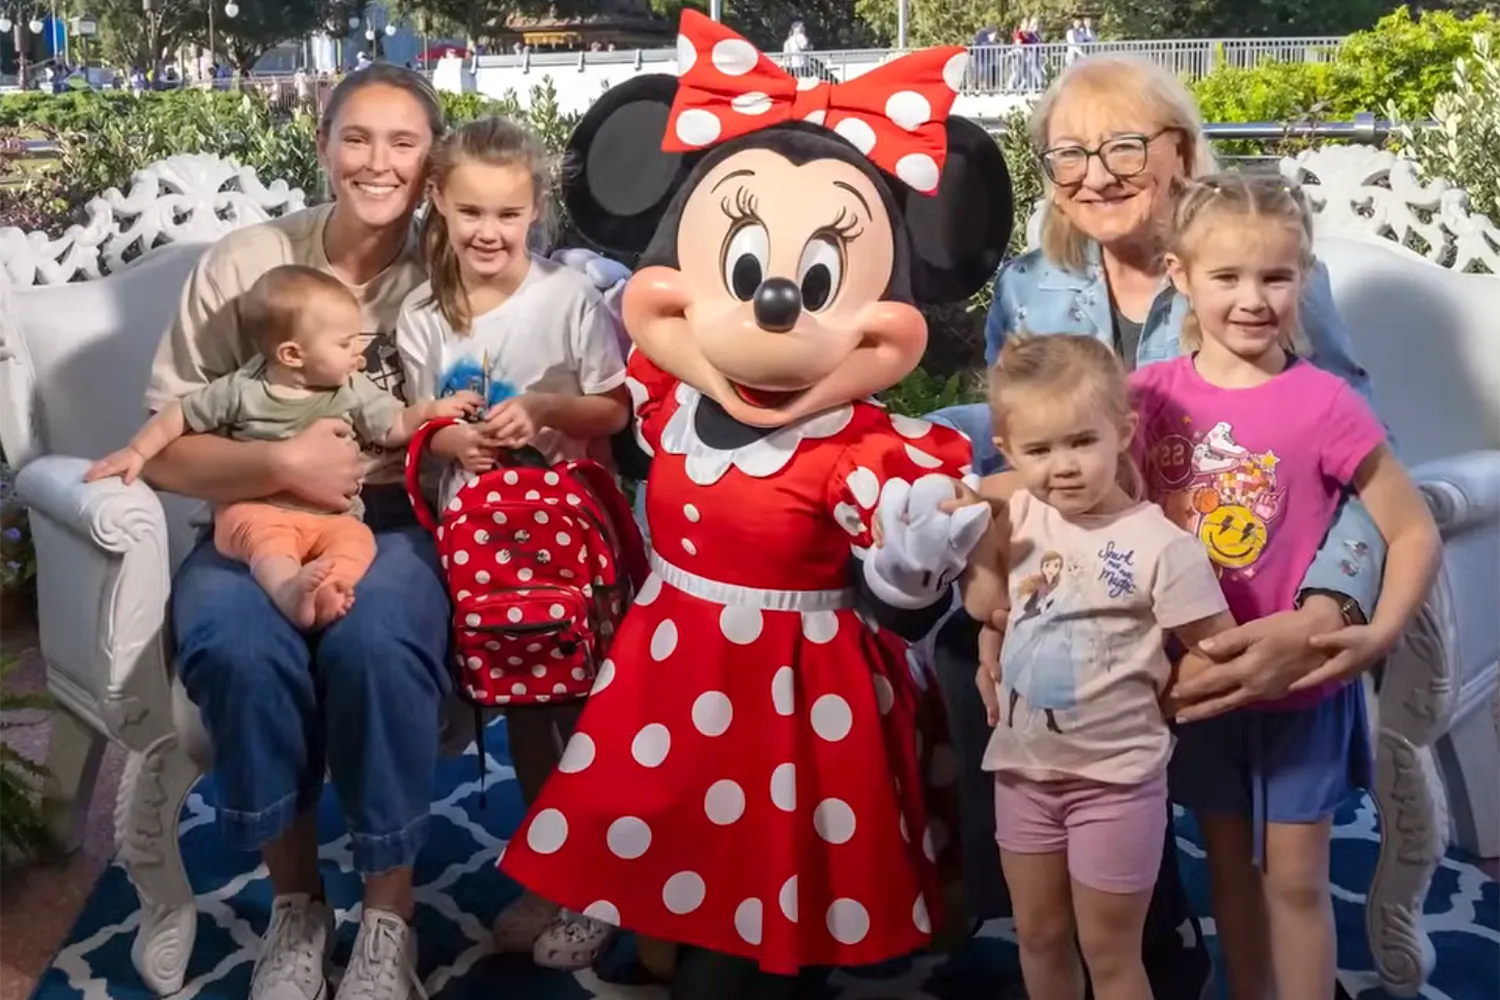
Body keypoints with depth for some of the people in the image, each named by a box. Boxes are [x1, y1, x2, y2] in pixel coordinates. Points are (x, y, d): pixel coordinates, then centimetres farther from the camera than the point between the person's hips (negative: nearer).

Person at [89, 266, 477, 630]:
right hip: (255, 509, -3)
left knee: (355, 538, -28)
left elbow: (394, 428, 7)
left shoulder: (353, 391, 6)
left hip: (330, 517, 3)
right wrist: (136, 452, 1)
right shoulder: (242, 390, -2)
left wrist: (431, 410, -8)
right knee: (264, 533, -36)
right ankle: (289, 592, -63)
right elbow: (180, 414, 6)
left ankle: (328, 591, -55)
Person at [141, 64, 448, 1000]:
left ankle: (390, 914, -12)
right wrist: (280, 463, -19)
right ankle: (295, 900, -8)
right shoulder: (243, 265, 0)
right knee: (236, 646, -33)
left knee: (373, 641, -35)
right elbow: (164, 453, -3)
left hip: (397, 524, 0)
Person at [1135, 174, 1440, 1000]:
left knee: (1295, 877, 9)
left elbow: (1414, 532, -12)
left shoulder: (1324, 405, -17)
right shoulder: (1148, 395, -8)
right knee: (1230, 868, 18)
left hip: (1300, 684, -3)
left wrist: (1379, 635, -24)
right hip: (1197, 681, 3)